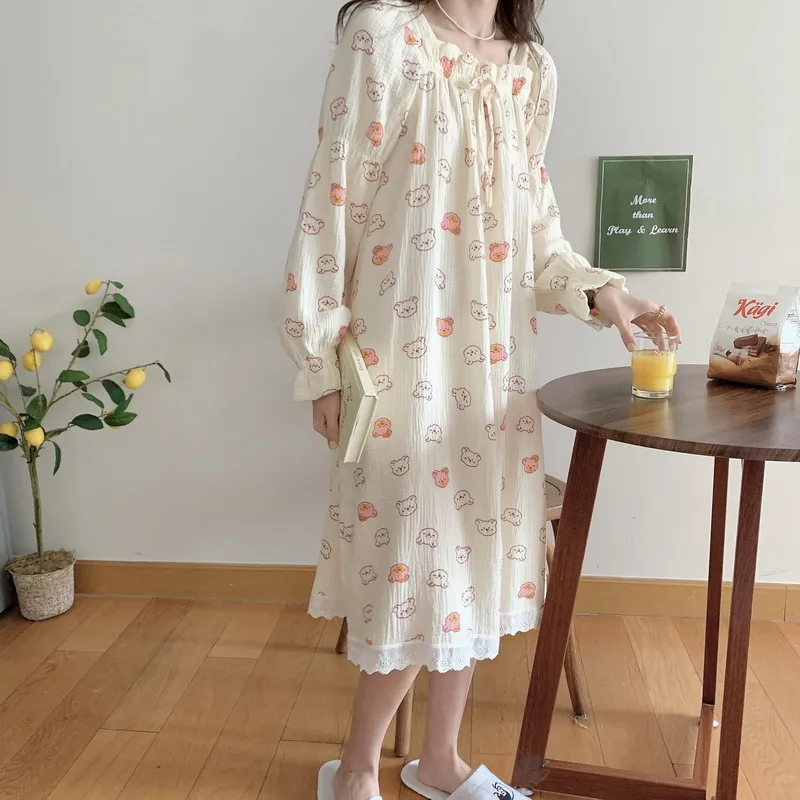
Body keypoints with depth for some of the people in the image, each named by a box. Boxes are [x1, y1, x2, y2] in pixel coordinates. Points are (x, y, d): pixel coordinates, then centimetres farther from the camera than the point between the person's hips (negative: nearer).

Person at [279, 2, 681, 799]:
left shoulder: (533, 67, 11)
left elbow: (533, 218, 15)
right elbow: (333, 202, -9)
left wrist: (595, 289, -2)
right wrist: (324, 358, -10)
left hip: (498, 360, 6)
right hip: (405, 356, -6)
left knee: (478, 552, 12)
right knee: (418, 556, 0)